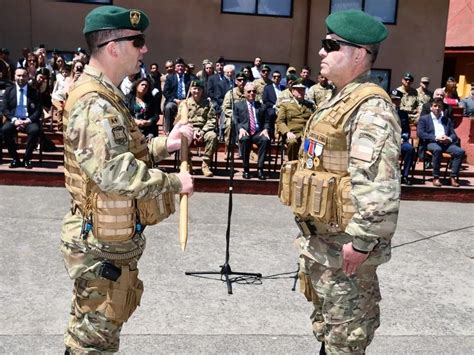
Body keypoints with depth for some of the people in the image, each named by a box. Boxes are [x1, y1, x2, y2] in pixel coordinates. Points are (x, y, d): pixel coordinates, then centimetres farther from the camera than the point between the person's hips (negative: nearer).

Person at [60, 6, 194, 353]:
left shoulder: (102, 96, 11)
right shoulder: (95, 104, -23)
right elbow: (114, 174, -33)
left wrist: (163, 145, 7)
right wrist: (174, 182, -22)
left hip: (105, 238, 10)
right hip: (103, 244, -10)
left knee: (89, 324, 25)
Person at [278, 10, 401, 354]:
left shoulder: (371, 107, -19)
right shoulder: (340, 100, 14)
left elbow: (377, 183, -27)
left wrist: (360, 241, -26)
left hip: (343, 245, -10)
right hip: (319, 239, 10)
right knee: (326, 324, 23)